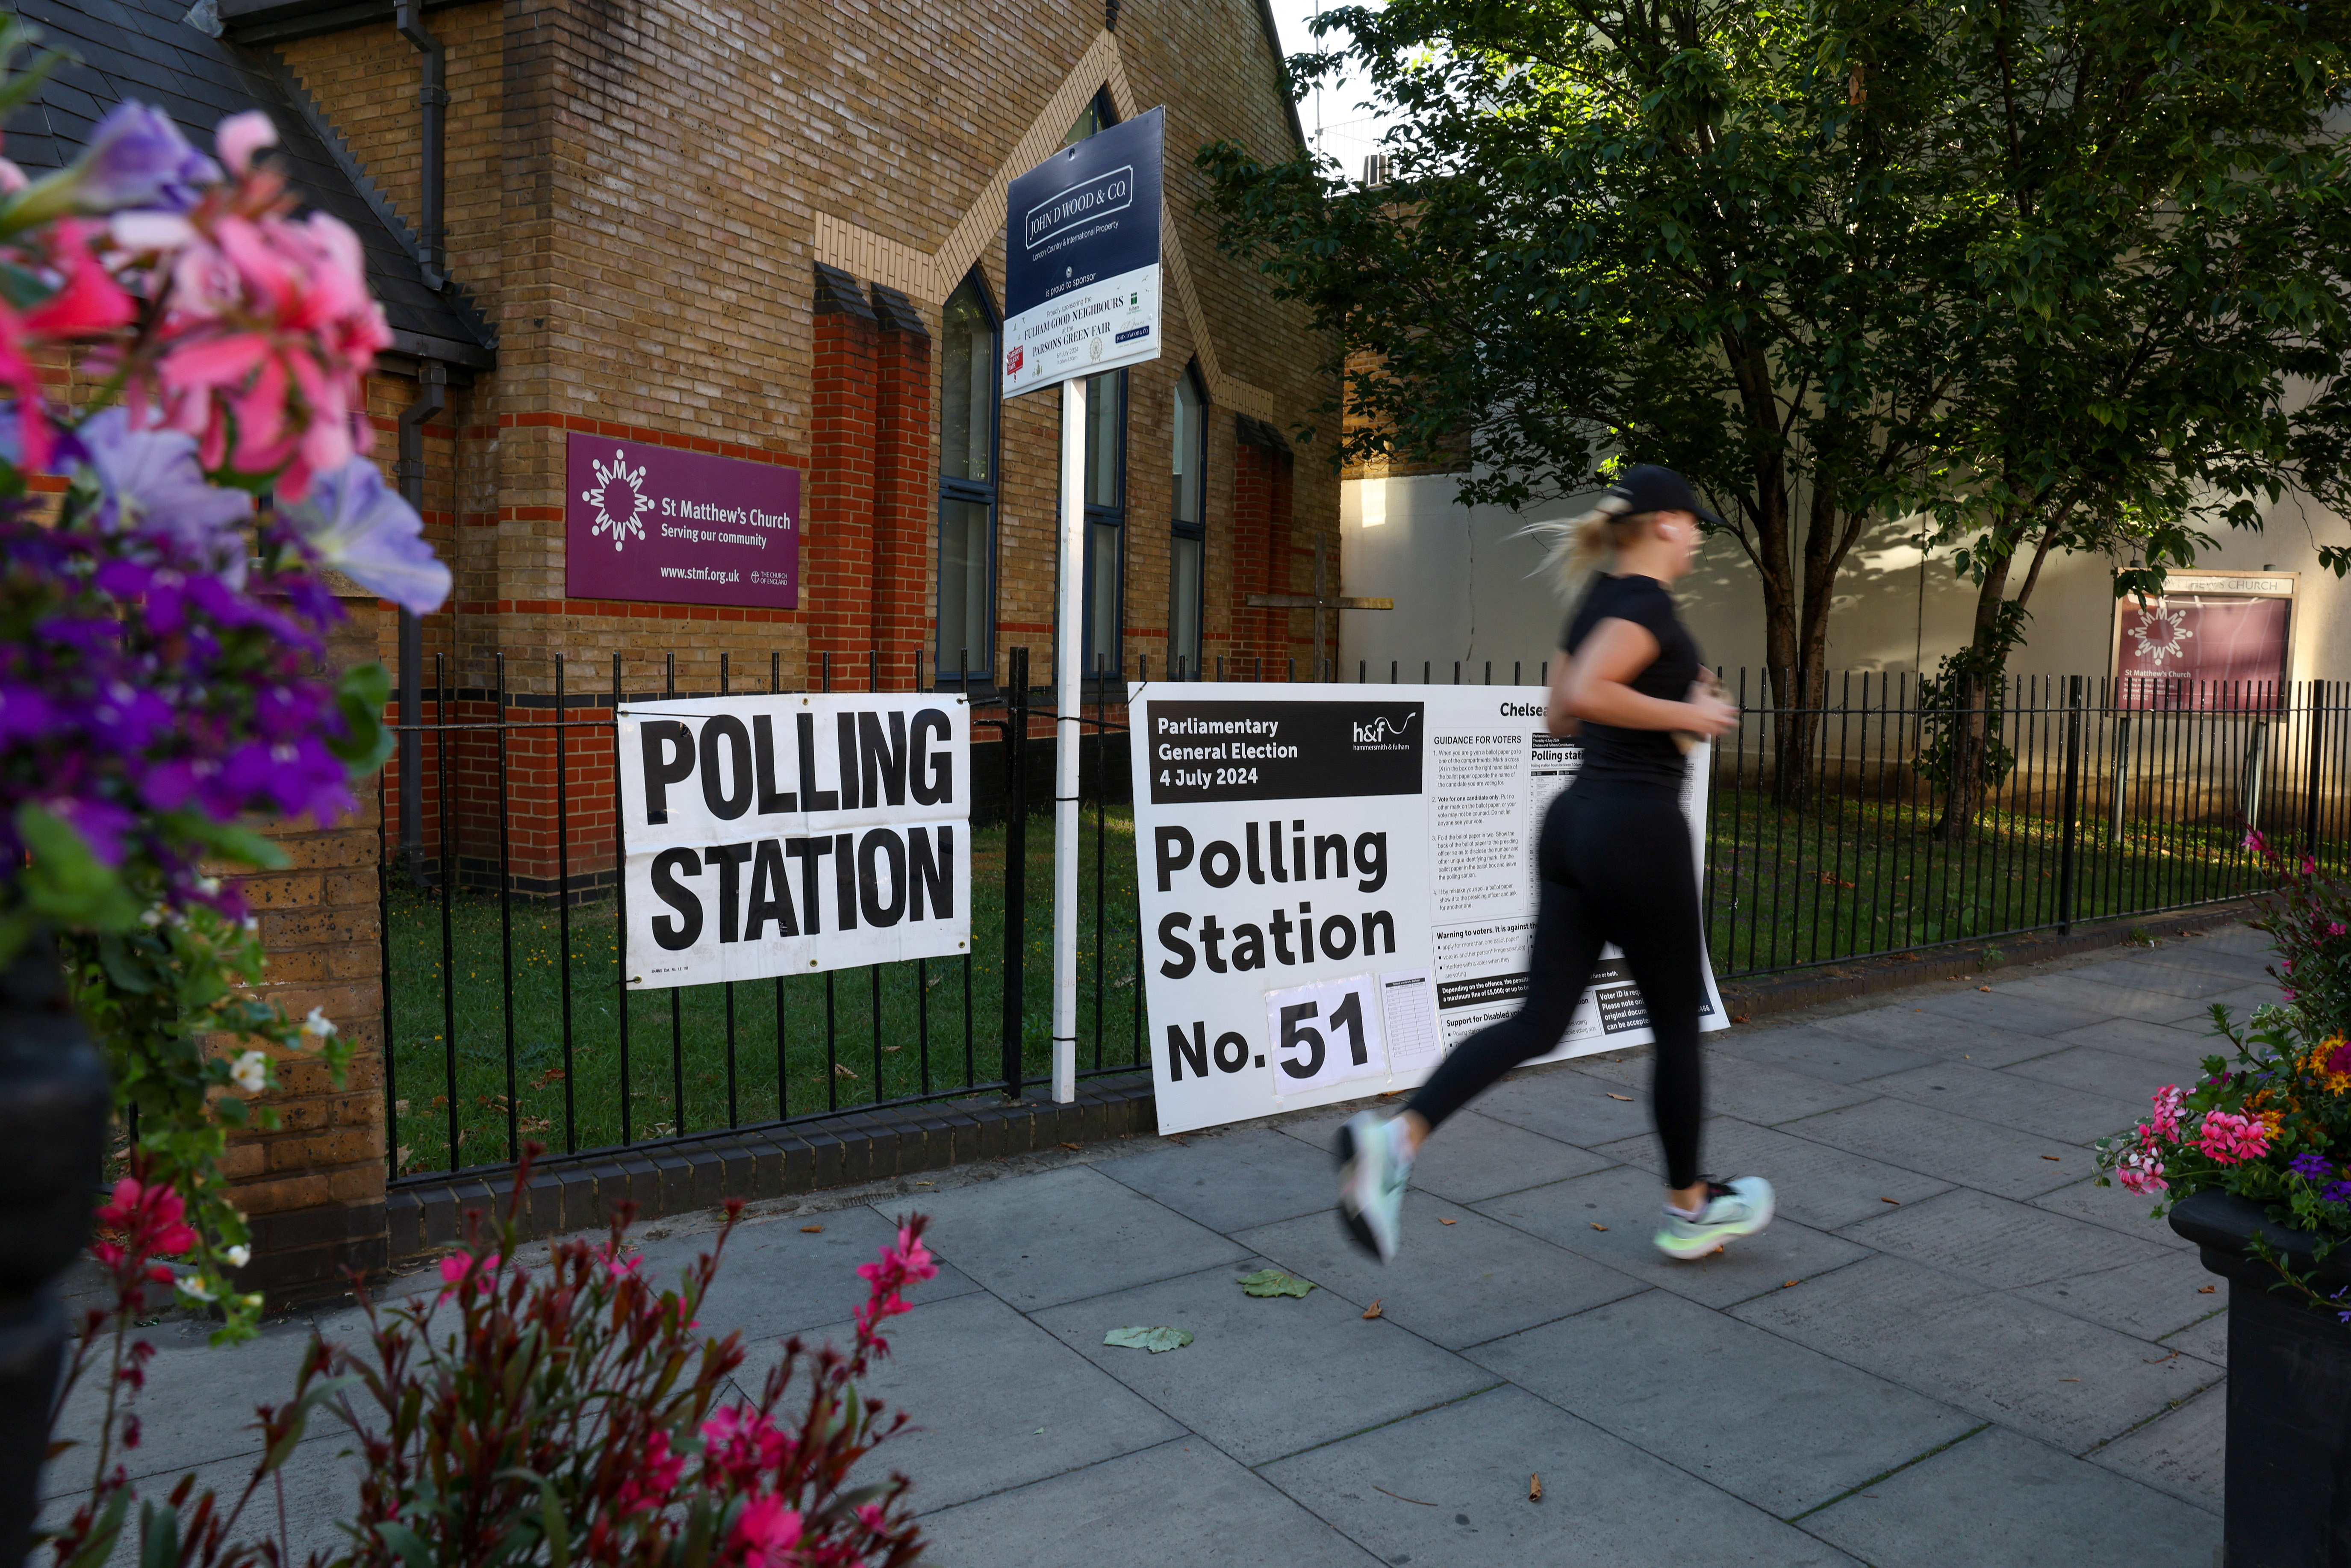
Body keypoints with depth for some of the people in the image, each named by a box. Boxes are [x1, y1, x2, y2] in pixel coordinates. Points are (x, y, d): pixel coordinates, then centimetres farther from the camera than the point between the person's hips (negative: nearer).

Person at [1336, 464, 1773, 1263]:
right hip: (1638, 829, -8)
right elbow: (1585, 694, -27)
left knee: (1538, 1022, 4)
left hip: (1575, 821, 8)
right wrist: (1686, 714, -15)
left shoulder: (1599, 603, 16)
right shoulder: (1648, 603, -11)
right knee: (1677, 1024, 11)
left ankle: (1397, 1137, -14)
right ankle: (1688, 1211, 29)